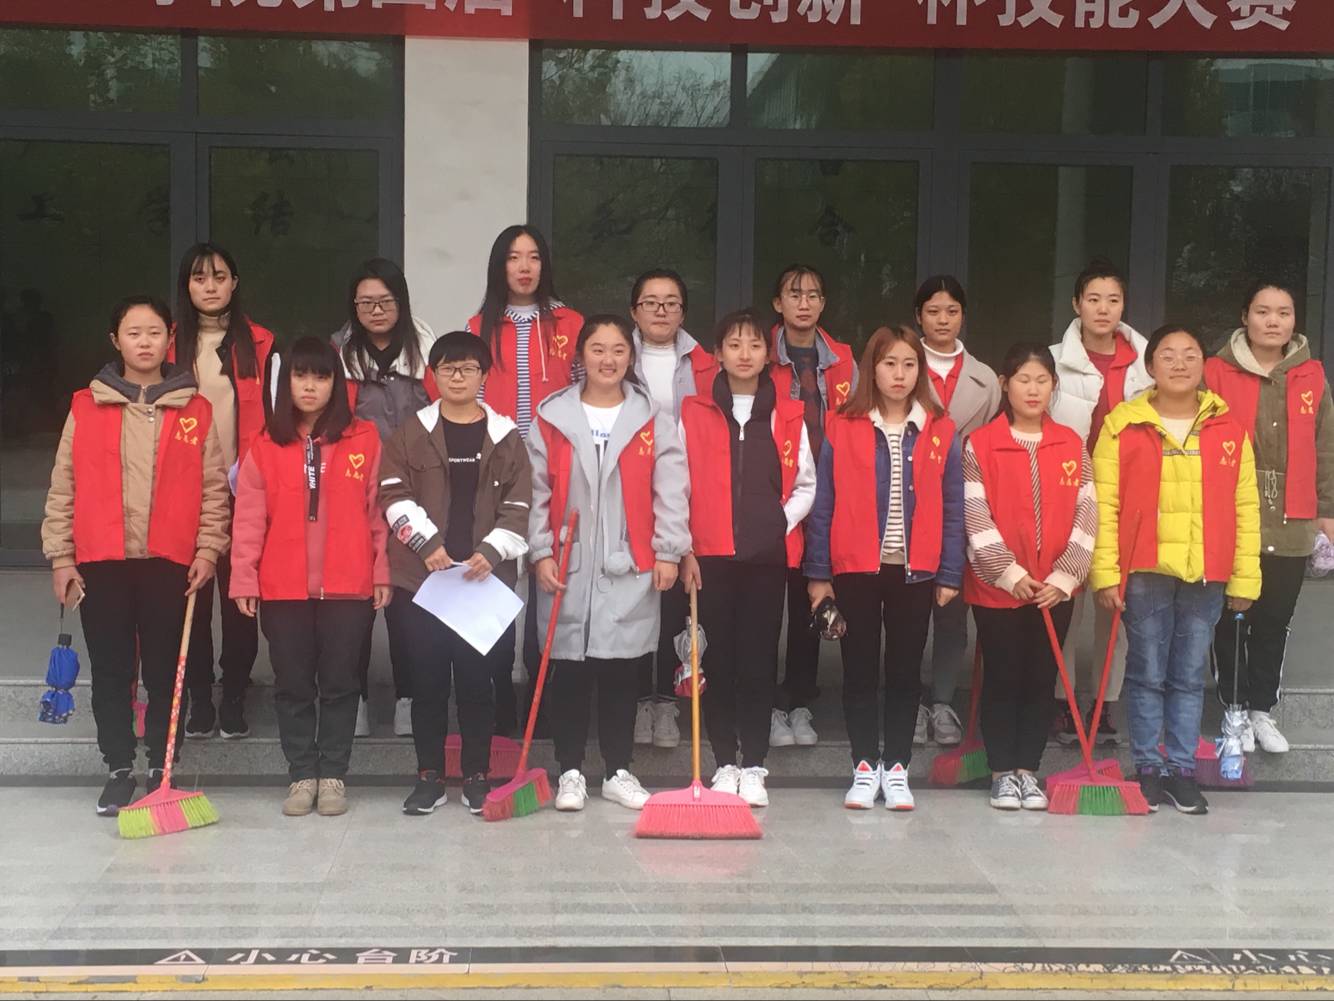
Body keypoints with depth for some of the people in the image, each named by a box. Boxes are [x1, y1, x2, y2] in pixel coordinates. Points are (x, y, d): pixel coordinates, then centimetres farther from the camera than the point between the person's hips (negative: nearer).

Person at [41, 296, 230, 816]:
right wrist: (60, 558, 1)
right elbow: (63, 488, 5)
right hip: (101, 563, 1)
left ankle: (162, 770, 20)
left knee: (166, 671, 6)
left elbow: (213, 488, 5)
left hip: (171, 563, 0)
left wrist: (207, 548, -4)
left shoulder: (196, 411, 3)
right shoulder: (86, 408, 5)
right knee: (111, 671, 6)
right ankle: (119, 770, 20)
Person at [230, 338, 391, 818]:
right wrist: (244, 579, -2)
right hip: (282, 589, 1)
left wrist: (382, 573, 0)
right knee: (293, 684, 8)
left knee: (339, 682, 6)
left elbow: (378, 511, 2)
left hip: (348, 586, -1)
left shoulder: (365, 439, 1)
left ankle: (333, 775, 17)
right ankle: (302, 775, 20)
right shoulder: (266, 446, 4)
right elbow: (249, 518, 3)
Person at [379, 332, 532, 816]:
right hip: (420, 578, 0)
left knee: (477, 679, 3)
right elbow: (394, 495, -1)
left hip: (485, 578, 0)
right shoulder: (410, 434, 6)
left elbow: (518, 507, 3)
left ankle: (477, 776, 15)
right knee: (427, 680, 5)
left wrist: (491, 551, -10)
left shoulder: (506, 436, 6)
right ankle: (429, 777, 16)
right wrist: (428, 543, -12)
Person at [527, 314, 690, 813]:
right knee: (568, 672, 5)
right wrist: (540, 553, -4)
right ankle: (570, 771, 18)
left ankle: (619, 771, 19)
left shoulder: (652, 420, 4)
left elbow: (670, 491, 2)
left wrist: (668, 551, -4)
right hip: (567, 568, 0)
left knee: (622, 673, 6)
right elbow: (536, 492, 2)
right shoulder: (552, 417, 3)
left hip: (630, 569, 0)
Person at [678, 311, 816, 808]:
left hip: (768, 556, 0)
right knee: (718, 656, 4)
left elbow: (805, 485, 10)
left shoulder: (789, 416, 7)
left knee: (759, 656, 2)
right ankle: (724, 763, 14)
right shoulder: (694, 414, 4)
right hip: (712, 555, 0)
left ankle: (754, 766, 11)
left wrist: (782, 522, -6)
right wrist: (684, 549, -4)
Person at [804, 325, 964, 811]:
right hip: (856, 569, -1)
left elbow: (951, 509, 4)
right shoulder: (843, 428, -1)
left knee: (905, 670, 8)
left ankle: (896, 767, 19)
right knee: (860, 669, 7)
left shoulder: (940, 432, 2)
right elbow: (824, 504, 0)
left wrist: (949, 574, 1)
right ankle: (864, 767, 17)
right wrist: (818, 572, -3)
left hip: (915, 571, 1)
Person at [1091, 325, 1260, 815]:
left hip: (1206, 576, 2)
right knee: (1147, 674, 6)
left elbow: (1245, 508, 6)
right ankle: (1148, 769, 17)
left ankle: (1181, 769, 19)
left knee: (1190, 678, 9)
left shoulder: (1229, 431, 6)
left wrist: (1244, 577, 3)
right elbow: (1104, 505, -3)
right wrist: (1105, 572, -8)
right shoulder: (1123, 426, -1)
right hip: (1145, 572, -2)